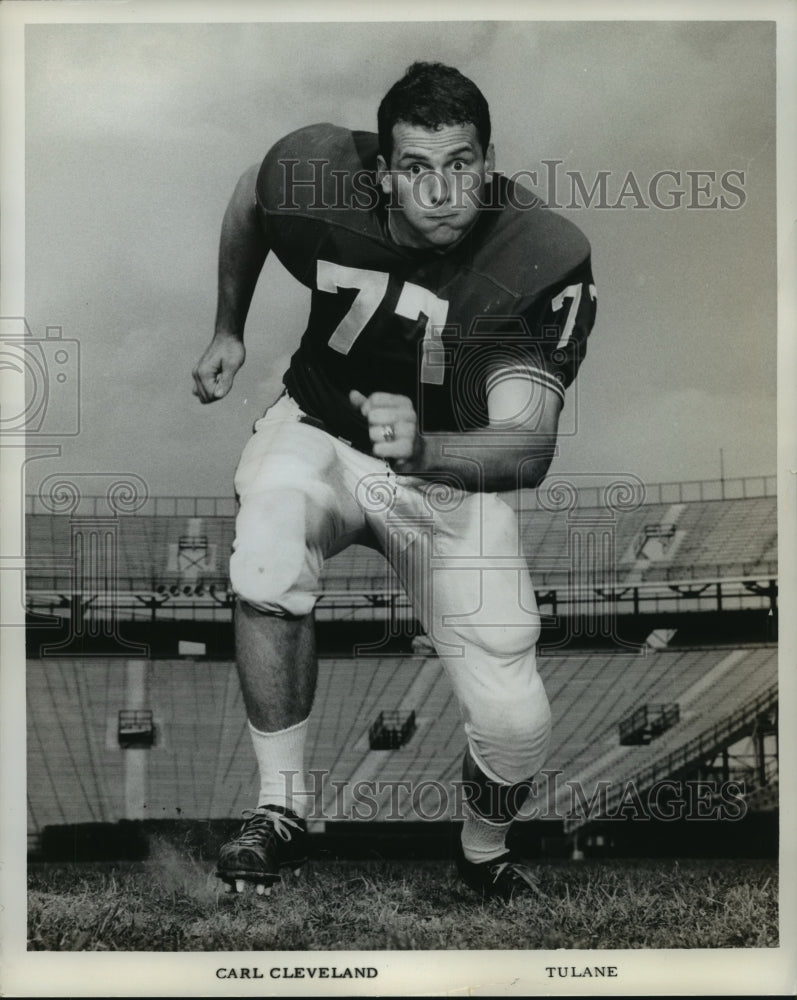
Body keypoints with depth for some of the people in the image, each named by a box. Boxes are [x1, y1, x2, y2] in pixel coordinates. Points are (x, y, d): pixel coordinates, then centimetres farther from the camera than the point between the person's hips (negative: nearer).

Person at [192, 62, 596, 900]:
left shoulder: (546, 259, -26)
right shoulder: (319, 173, -19)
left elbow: (529, 447, -33)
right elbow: (248, 202, 7)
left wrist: (422, 448, -52)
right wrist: (227, 329, 12)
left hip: (457, 473, -1)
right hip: (321, 429, 1)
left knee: (515, 724, -12)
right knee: (265, 565, -35)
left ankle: (485, 857, 24)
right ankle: (280, 809, -13)